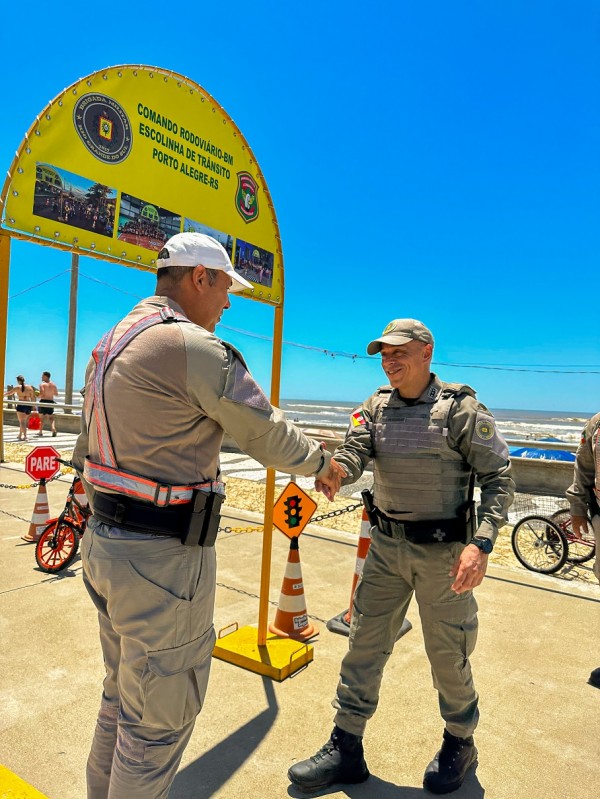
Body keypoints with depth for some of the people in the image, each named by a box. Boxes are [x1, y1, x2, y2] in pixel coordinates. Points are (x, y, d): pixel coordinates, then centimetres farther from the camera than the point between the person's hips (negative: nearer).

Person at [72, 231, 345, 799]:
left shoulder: (111, 344, 11)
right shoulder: (195, 348, -19)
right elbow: (269, 437, -12)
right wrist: (321, 462, 6)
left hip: (105, 543, 10)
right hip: (163, 560, -10)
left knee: (123, 696, 27)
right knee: (159, 718, 11)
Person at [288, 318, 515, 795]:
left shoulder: (461, 409, -11)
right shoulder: (377, 407, 3)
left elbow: (499, 478, -11)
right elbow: (355, 450, -12)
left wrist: (482, 543, -23)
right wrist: (334, 472, -36)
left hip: (442, 551, -4)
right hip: (386, 545, 5)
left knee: (448, 655, 13)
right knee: (364, 645, 10)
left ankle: (460, 744, 41)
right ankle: (346, 748, 29)